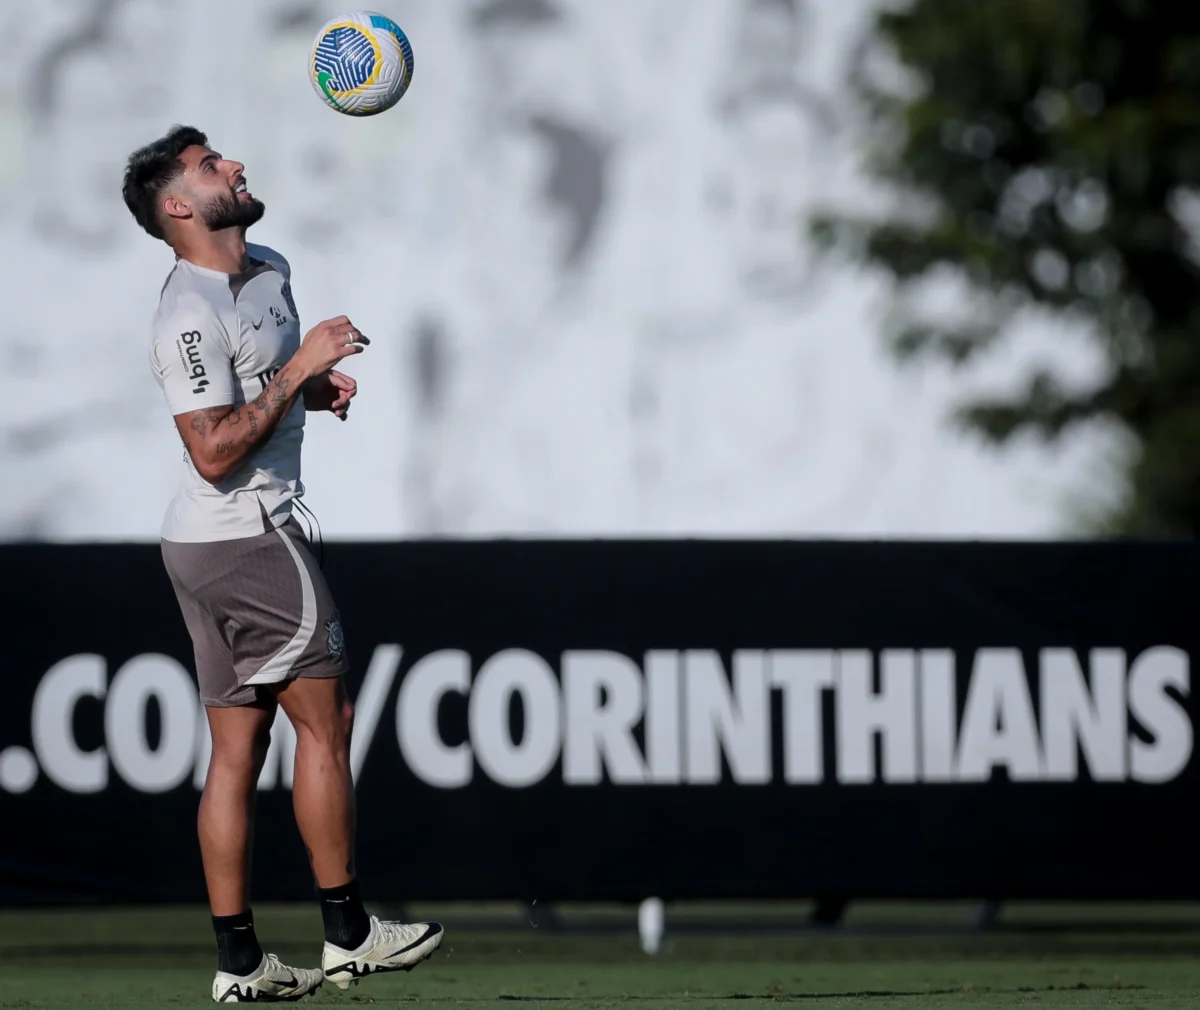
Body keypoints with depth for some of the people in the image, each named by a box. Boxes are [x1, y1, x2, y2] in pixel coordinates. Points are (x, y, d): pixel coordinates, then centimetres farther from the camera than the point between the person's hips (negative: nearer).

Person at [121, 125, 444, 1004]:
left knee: (238, 747, 7)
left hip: (210, 545, 9)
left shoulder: (271, 271, 12)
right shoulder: (190, 318, -18)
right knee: (325, 722, -4)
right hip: (247, 538, -9)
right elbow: (215, 453, -23)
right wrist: (300, 369, -20)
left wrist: (319, 387, 9)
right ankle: (348, 934, 2)